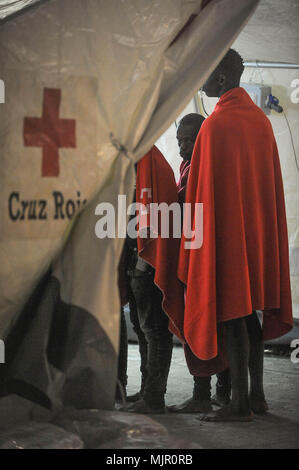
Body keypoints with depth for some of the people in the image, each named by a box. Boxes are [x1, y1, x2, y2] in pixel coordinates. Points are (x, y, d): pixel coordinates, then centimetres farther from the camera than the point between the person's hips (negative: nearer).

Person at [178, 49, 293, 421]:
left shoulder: (216, 124, -13)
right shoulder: (260, 119, 10)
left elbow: (202, 190, -13)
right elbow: (271, 182, 14)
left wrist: (196, 245, -9)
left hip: (225, 232, -8)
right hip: (258, 231, 8)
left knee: (230, 312, -4)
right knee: (249, 311, 13)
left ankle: (239, 403, -3)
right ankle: (256, 394, 17)